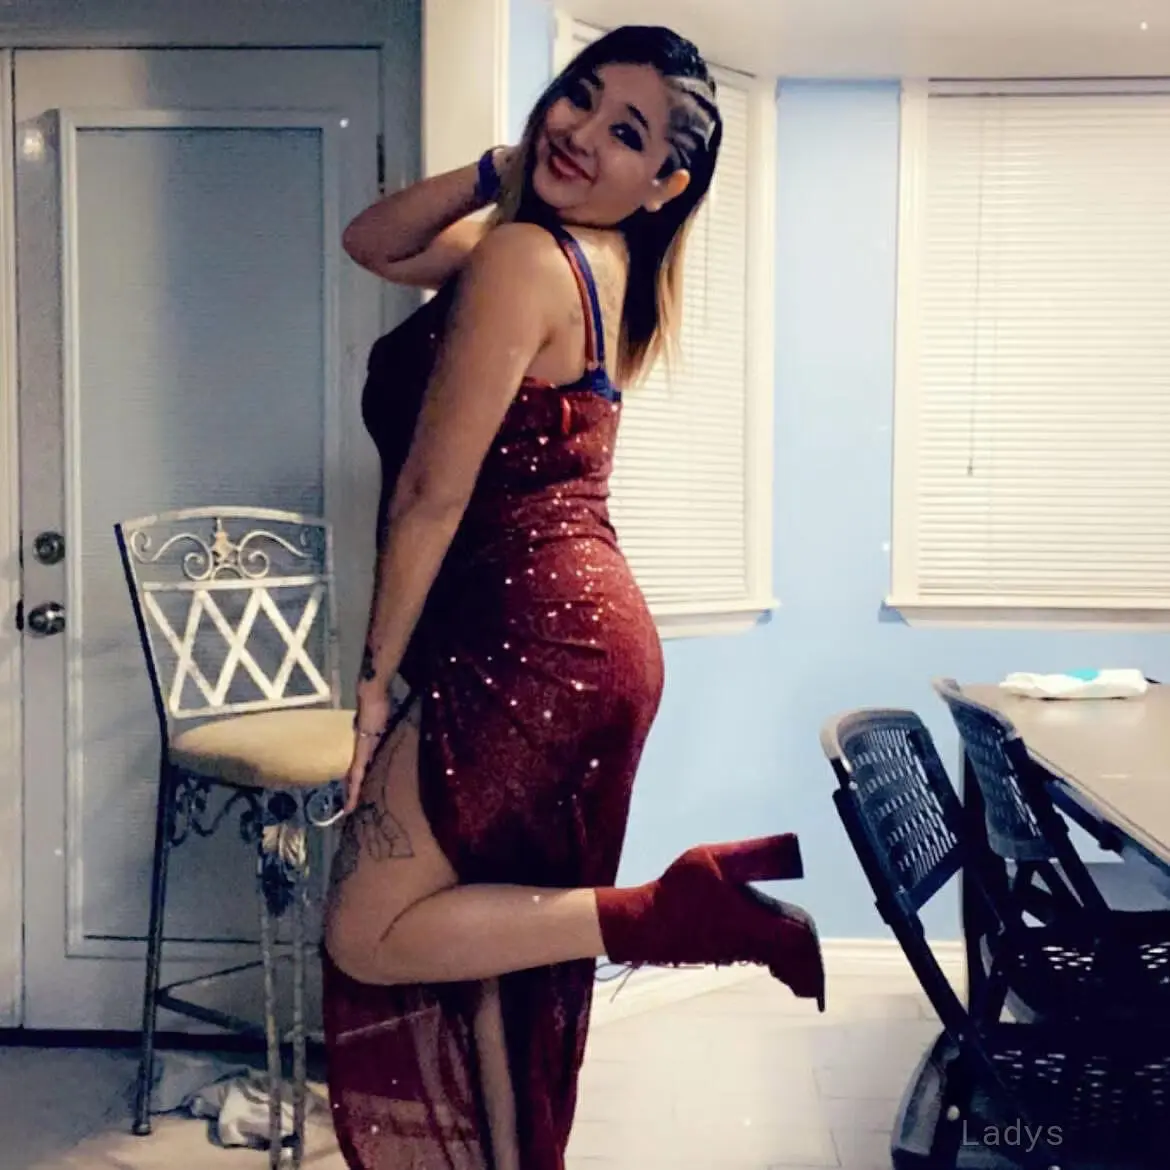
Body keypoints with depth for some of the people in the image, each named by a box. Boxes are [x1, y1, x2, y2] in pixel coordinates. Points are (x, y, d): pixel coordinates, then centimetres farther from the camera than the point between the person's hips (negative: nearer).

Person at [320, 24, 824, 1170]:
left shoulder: (520, 258, -15)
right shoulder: (592, 259, 13)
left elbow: (431, 493, -15)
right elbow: (371, 245, 21)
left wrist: (379, 674, -6)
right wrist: (499, 167, 8)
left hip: (527, 644, -10)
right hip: (579, 635, 10)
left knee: (367, 937, 0)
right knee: (485, 935, 19)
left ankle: (682, 908, -7)